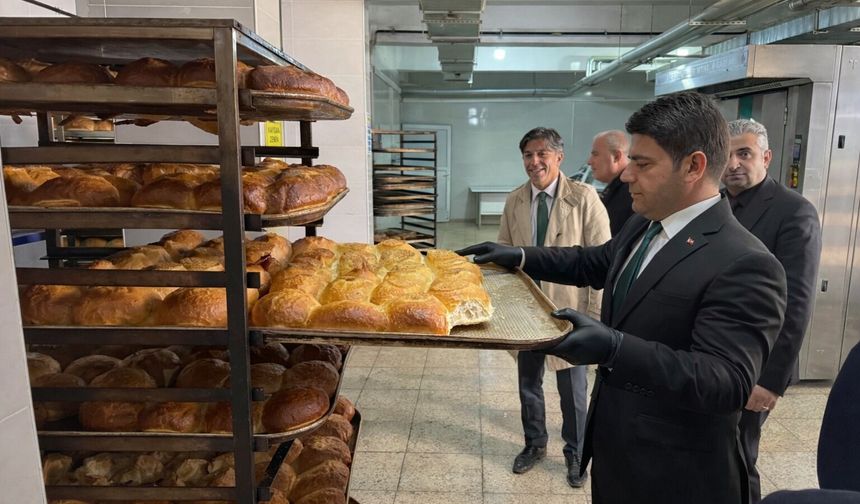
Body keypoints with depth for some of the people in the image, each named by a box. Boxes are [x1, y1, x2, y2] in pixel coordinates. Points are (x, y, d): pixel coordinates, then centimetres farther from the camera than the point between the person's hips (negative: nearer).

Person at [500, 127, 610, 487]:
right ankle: (534, 444, 42)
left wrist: (596, 314, -13)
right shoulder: (514, 201, 0)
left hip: (569, 309, -4)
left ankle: (575, 453, 36)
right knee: (528, 382, 18)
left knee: (573, 387, 12)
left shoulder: (584, 197, -13)